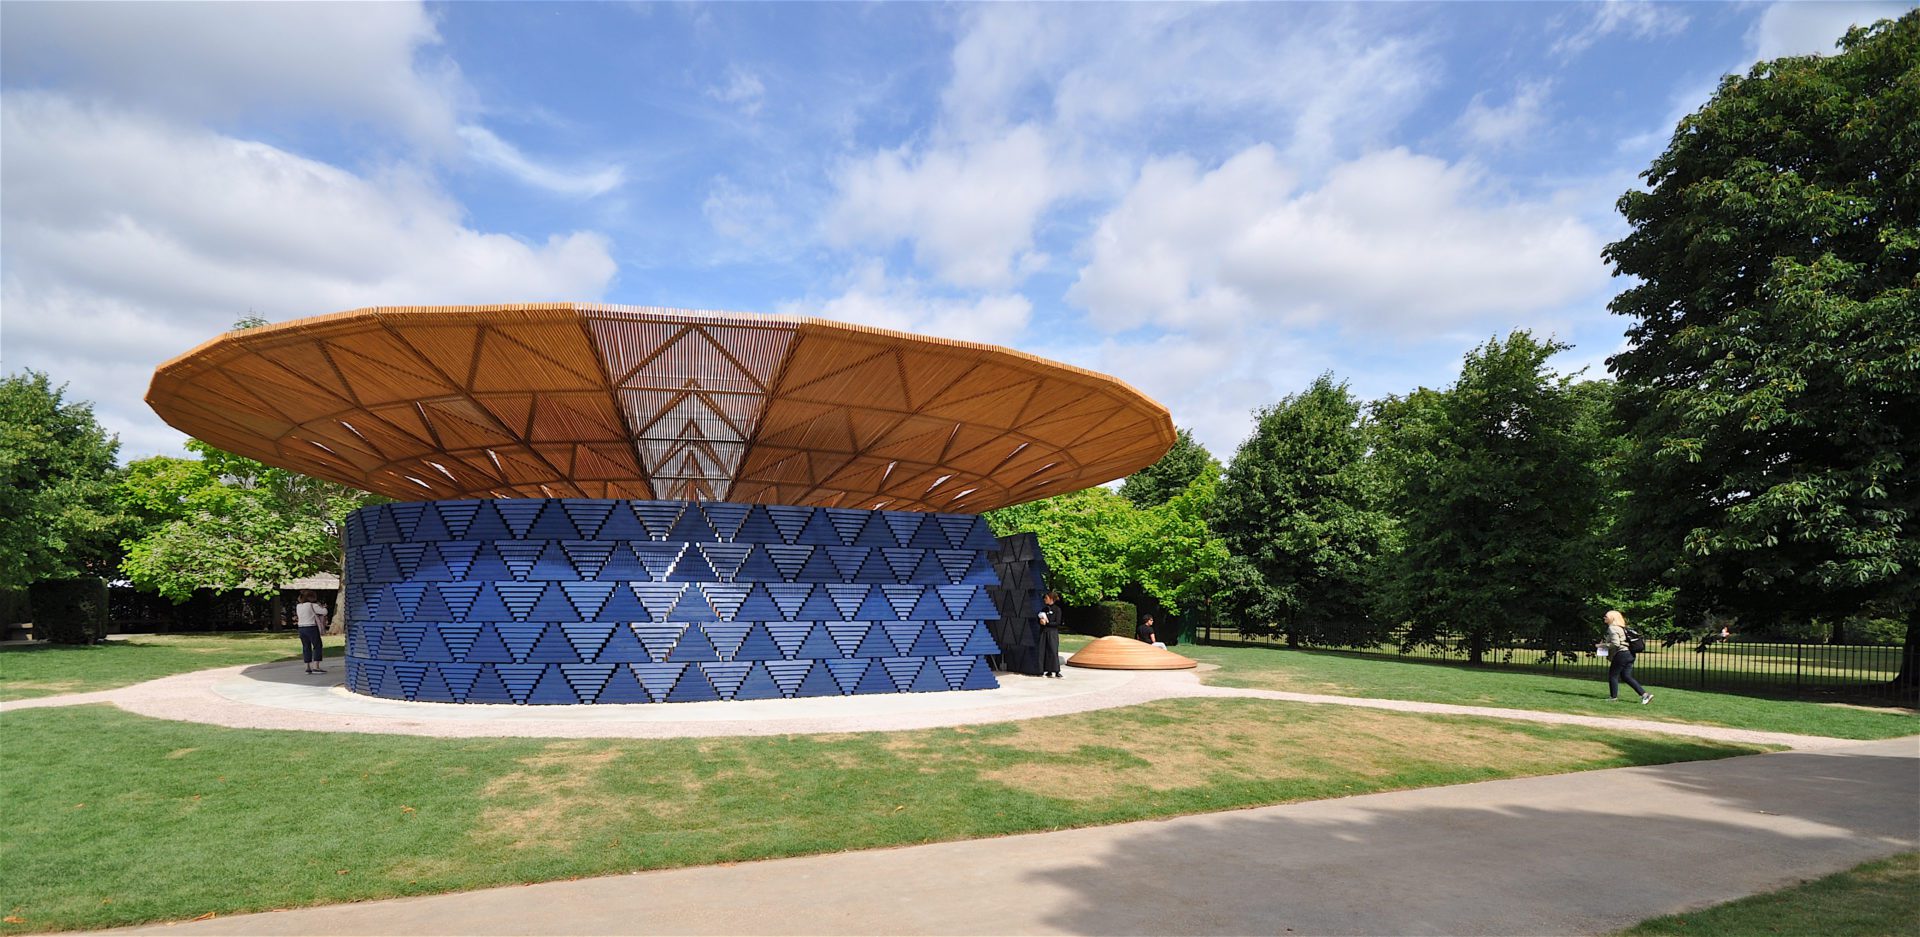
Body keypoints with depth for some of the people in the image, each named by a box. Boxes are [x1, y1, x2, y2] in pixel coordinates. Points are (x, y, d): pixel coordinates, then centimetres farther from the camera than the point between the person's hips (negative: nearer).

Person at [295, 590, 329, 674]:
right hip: (312, 628, -7)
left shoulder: (298, 606, 8)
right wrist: (321, 607, 8)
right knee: (317, 646, -1)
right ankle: (315, 667, -9)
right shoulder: (312, 605, -12)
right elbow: (324, 612, -14)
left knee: (306, 648, 11)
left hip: (301, 629, 7)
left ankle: (308, 667, 13)